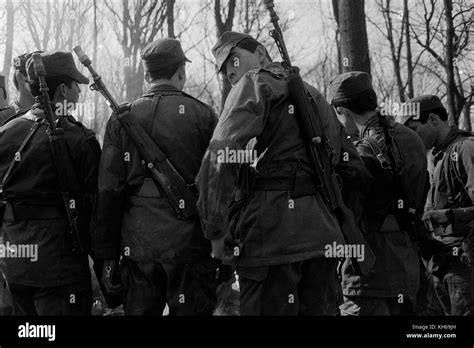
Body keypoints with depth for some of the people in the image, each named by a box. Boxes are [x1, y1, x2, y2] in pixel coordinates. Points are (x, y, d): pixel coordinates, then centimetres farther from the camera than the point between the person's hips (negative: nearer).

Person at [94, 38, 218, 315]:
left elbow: (108, 191, 2)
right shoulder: (203, 115, -1)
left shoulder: (122, 118, 5)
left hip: (138, 243, 3)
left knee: (139, 311, 11)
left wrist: (108, 256, 7)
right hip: (190, 240, -2)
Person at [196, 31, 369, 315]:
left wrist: (216, 231, -10)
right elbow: (355, 169, 24)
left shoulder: (257, 83, 0)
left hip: (270, 236, -8)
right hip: (322, 236, 8)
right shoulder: (315, 96, 24)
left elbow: (220, 160, -15)